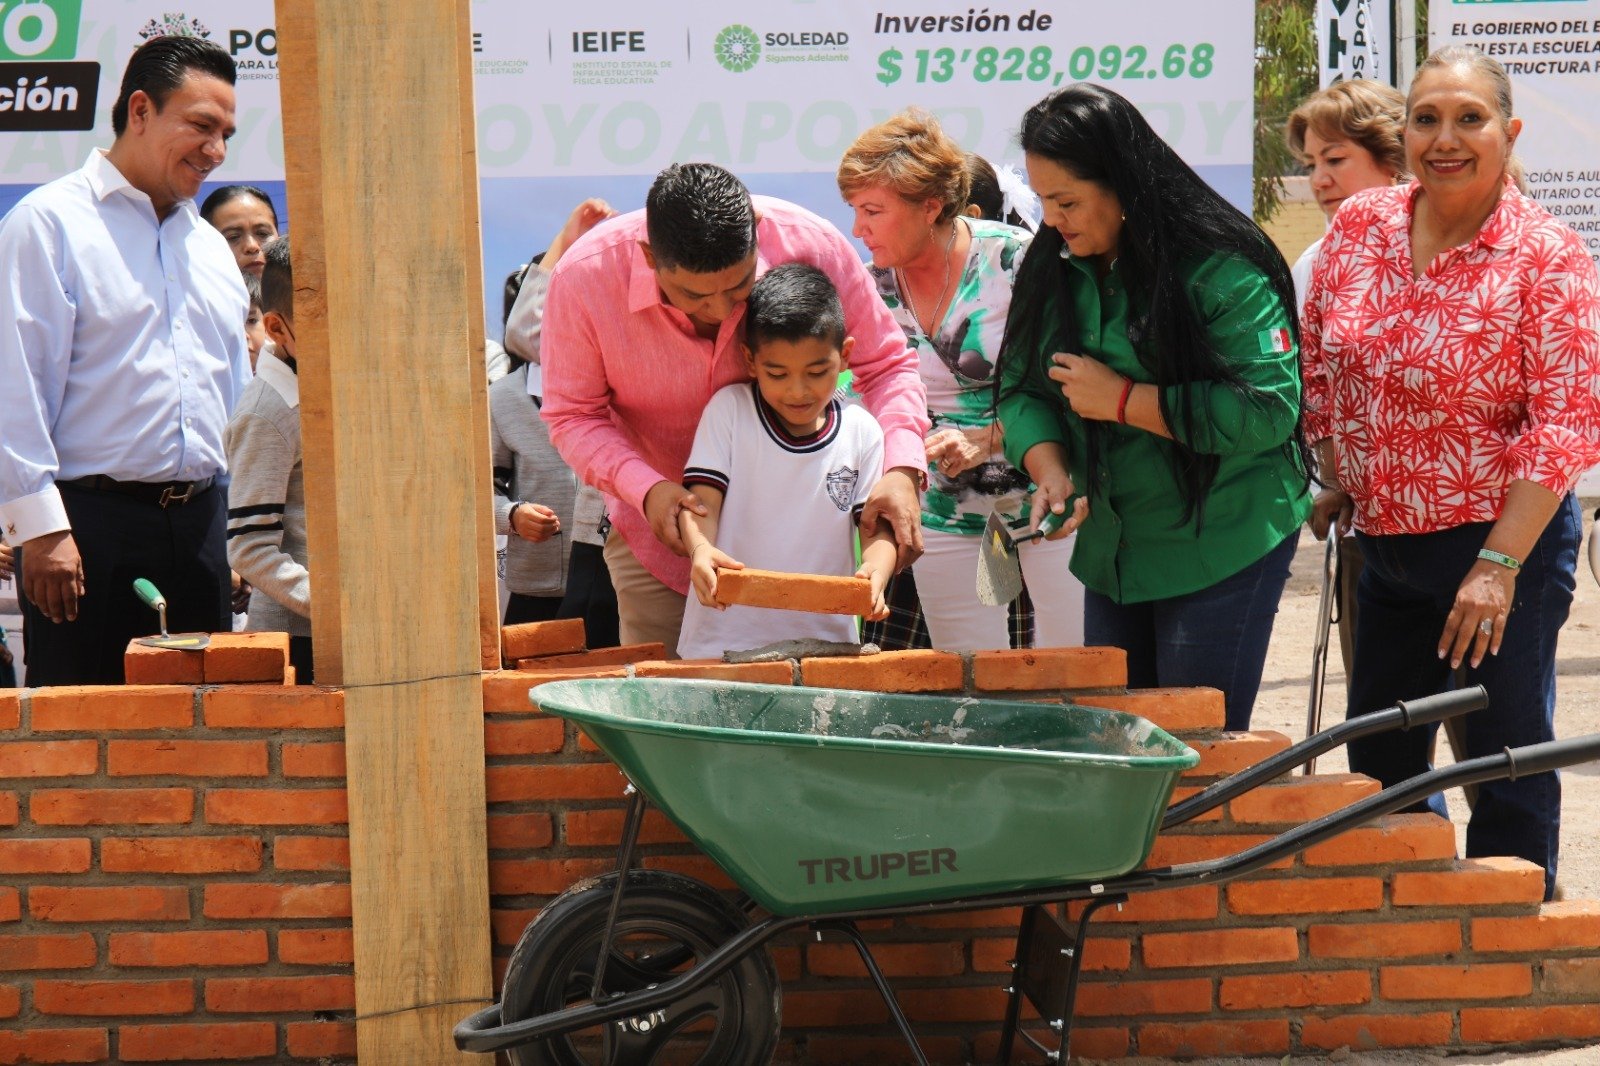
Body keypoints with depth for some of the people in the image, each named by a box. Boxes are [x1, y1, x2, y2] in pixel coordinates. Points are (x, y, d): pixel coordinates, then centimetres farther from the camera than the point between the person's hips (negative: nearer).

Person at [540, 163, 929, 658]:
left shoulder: (810, 245, -22)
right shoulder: (584, 278, -23)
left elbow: (884, 365, -10)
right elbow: (572, 415, -10)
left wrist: (902, 470, -28)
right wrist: (646, 488, -28)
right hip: (662, 525, 0)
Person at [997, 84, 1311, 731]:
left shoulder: (1220, 270, -17)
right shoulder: (1054, 269, 4)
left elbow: (1268, 410, -23)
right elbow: (1022, 388, 7)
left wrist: (1122, 400, -20)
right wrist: (1051, 470, -14)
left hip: (1223, 548, -7)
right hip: (1111, 547, 7)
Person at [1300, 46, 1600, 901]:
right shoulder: (1360, 227, 1)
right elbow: (1318, 362, 12)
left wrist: (1498, 565, -21)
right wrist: (1337, 484, 7)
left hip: (1503, 544, -6)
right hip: (1384, 540, 6)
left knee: (1508, 770, 2)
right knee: (1378, 766, 15)